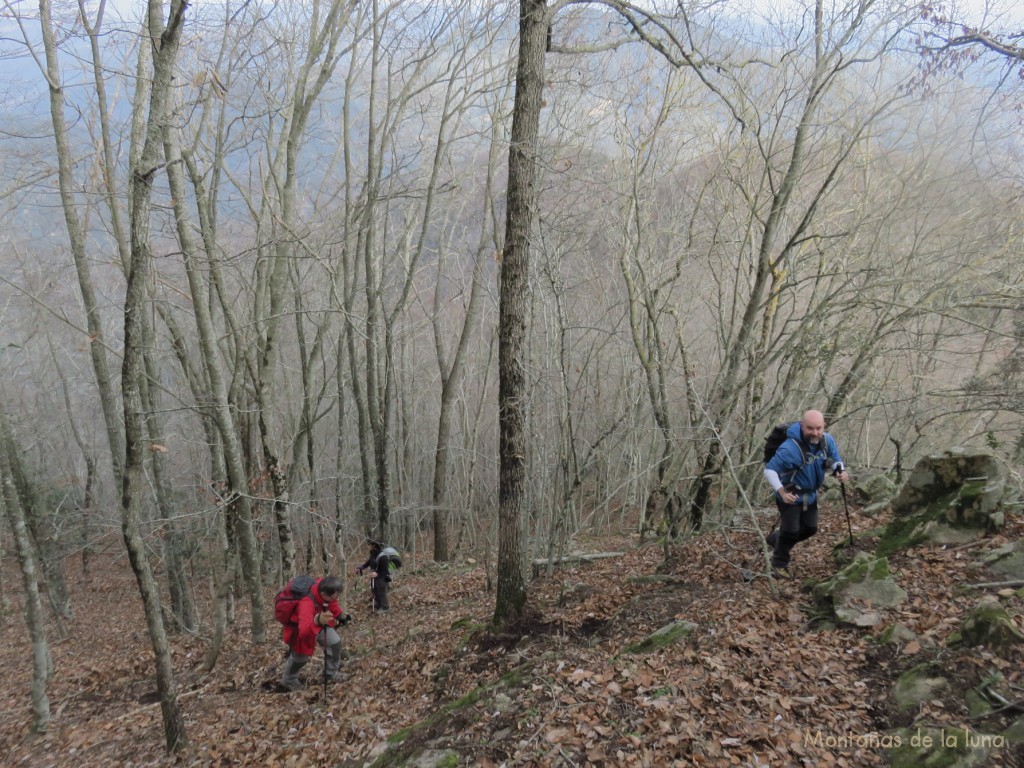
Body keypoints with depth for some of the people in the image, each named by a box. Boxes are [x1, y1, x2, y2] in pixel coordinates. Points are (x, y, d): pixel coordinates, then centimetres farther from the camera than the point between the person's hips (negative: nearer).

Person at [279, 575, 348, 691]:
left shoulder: (323, 586, -28)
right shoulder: (306, 603, -47)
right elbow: (304, 630, -61)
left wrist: (340, 615, 5)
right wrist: (317, 621, -78)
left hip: (318, 620, 6)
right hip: (299, 627, -6)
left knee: (335, 641, 5)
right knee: (300, 656, 7)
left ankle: (332, 673, 28)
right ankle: (288, 681, 38)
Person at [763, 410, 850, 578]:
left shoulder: (827, 441, -13)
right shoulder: (790, 448, -34)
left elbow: (835, 461, 3)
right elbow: (769, 470, -32)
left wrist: (840, 471, -20)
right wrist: (781, 491, -45)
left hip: (810, 495, 7)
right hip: (790, 496, -7)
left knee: (810, 529, 18)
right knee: (791, 531, 0)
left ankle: (776, 539, 43)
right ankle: (779, 563, 27)